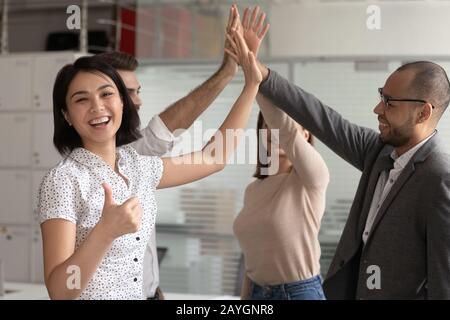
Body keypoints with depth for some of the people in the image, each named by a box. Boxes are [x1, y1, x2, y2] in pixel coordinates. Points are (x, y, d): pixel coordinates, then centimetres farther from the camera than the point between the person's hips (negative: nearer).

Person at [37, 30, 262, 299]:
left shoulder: (139, 167, 1)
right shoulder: (63, 180, -18)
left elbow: (214, 157, 11)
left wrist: (252, 83, 8)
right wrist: (106, 231, -38)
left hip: (141, 292, 7)